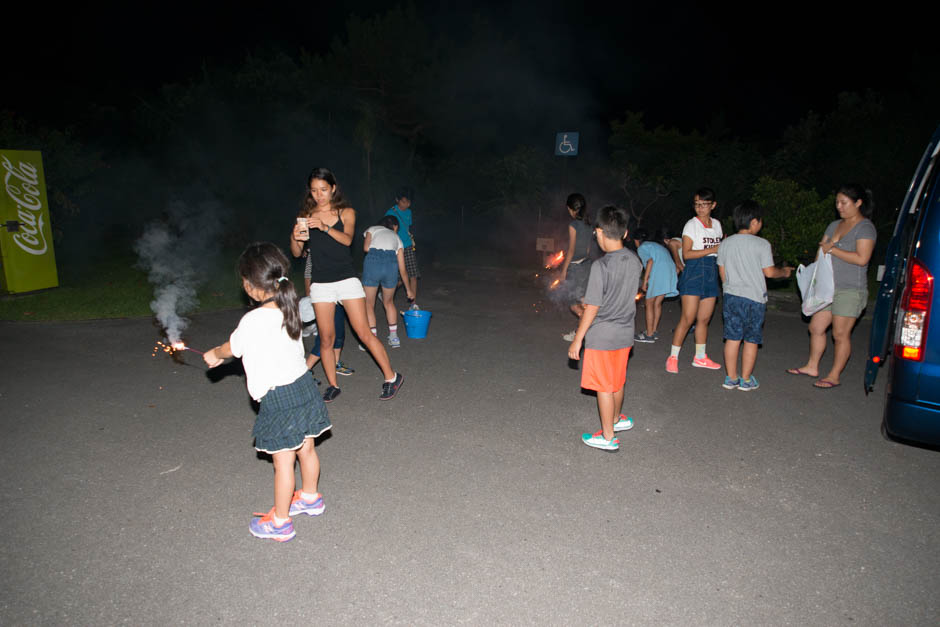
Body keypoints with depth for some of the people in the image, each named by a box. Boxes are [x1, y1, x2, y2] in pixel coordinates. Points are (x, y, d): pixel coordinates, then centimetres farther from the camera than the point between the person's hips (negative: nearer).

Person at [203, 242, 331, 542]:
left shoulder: (252, 321, -21)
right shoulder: (290, 310, 1)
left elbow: (231, 349, -2)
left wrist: (213, 355, 22)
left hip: (278, 398, -7)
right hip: (303, 384, 7)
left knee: (283, 462, 5)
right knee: (306, 449, 22)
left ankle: (280, 523, 21)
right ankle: (310, 498, 42)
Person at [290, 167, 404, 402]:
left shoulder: (346, 213, 2)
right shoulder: (307, 217, 7)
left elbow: (347, 239, -16)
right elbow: (297, 253, 3)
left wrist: (325, 228, -33)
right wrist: (295, 238, -19)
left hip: (346, 279, -2)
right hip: (320, 284, 2)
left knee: (364, 333, -4)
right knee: (326, 338, 3)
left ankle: (391, 377, 7)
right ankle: (333, 385, 17)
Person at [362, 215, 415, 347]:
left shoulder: (372, 229, 26)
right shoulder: (397, 238, 31)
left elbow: (366, 247, 4)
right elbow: (402, 270, 30)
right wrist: (408, 290, 40)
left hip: (373, 261, -2)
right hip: (391, 263, 2)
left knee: (368, 304, 13)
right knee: (389, 302, 26)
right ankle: (394, 337, 28)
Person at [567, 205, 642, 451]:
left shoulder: (601, 265, -22)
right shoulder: (634, 260, 0)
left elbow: (592, 308, -20)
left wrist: (577, 339, -11)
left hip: (602, 337, -7)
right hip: (625, 333, 7)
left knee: (604, 387, 6)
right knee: (617, 382, 25)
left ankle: (608, 437, 18)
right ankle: (617, 419, 45)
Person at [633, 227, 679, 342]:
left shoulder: (641, 248, 4)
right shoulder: (655, 244, 30)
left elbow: (650, 261, -12)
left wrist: (645, 281, -13)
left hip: (659, 272, -8)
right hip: (671, 271, 8)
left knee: (649, 304, 0)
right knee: (657, 303, 16)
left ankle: (649, 335, 2)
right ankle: (654, 331, 21)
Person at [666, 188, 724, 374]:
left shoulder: (717, 224, 14)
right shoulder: (692, 225, -6)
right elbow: (686, 254, -14)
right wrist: (713, 250, -18)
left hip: (711, 273, 6)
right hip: (694, 272, -6)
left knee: (704, 319, 10)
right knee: (687, 318, -10)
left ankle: (700, 357, 21)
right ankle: (673, 357, -4)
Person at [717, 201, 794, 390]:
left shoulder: (725, 243, 4)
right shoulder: (762, 244, -10)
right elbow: (769, 272, -6)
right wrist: (785, 272, 13)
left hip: (731, 296, 4)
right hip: (754, 298, -4)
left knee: (732, 338, 9)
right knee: (751, 340, 6)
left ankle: (731, 378, 14)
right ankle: (746, 380, 13)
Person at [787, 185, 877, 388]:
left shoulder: (865, 228, -8)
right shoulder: (834, 226, 15)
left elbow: (862, 258, -19)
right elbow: (821, 252, 16)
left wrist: (832, 249, -14)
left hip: (850, 291, -7)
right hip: (827, 287, 8)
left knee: (840, 334, -1)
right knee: (816, 327, 11)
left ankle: (834, 376, 8)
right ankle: (812, 366, 25)